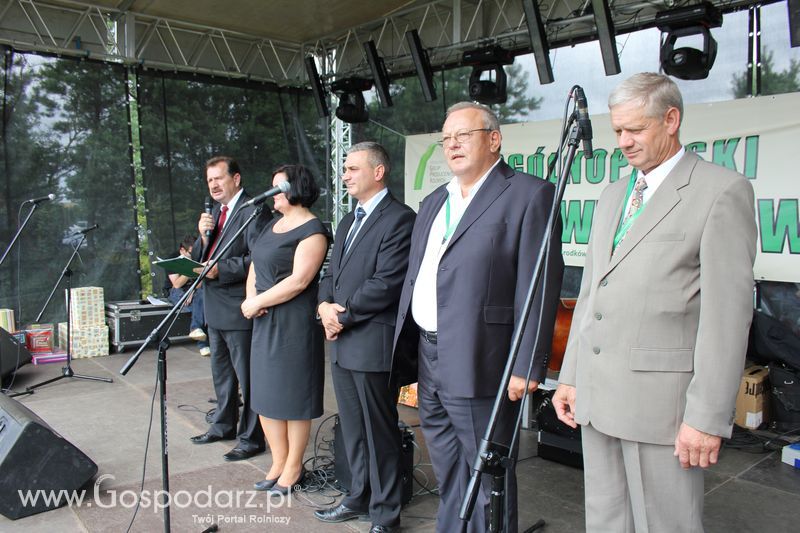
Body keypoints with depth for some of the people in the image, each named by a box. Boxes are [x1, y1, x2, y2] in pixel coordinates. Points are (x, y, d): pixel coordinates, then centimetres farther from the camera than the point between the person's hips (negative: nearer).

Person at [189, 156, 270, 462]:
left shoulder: (254, 211, -14)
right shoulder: (215, 212, 14)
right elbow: (199, 258, 12)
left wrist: (220, 270, -23)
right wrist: (203, 236, -6)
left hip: (239, 309, -9)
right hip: (215, 308, 9)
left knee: (247, 377, 3)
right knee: (221, 373, 23)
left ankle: (251, 439, 16)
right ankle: (223, 425, 40)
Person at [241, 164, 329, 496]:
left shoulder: (312, 230, -11)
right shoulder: (272, 225, 15)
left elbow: (299, 280, -20)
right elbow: (256, 267, 17)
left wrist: (257, 302, -14)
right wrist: (252, 299, -2)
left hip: (295, 322, -8)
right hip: (265, 321, 9)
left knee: (293, 396, 3)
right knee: (265, 394, 13)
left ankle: (293, 468, 18)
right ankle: (278, 463, 27)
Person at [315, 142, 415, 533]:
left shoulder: (399, 219, -11)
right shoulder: (348, 222, 18)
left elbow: (387, 283, -19)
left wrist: (343, 315, -12)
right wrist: (324, 305, -2)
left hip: (373, 343, -8)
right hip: (342, 344, 9)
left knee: (380, 433, 4)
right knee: (352, 430, 19)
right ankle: (360, 497, 35)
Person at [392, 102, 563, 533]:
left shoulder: (529, 194, -7)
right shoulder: (433, 202, 17)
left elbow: (538, 287, -13)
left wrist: (526, 367, -16)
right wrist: (406, 350, 15)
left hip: (478, 365, -7)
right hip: (428, 358, 8)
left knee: (488, 477, 6)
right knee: (448, 476, 21)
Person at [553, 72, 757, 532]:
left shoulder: (722, 190, -6)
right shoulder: (613, 196, 16)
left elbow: (728, 312, -12)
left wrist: (709, 416, -15)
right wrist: (570, 376, 13)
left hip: (661, 397, -6)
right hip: (597, 395, 7)